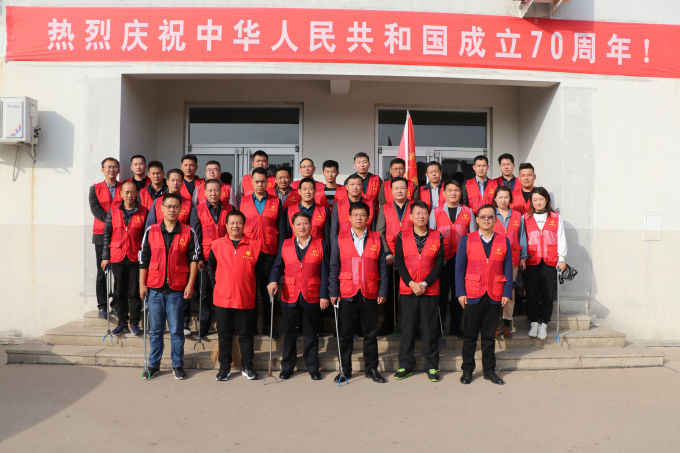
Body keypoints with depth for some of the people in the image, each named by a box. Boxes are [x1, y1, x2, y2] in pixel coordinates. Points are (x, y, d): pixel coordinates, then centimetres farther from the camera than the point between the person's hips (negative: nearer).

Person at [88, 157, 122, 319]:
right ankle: (102, 306, 9)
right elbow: (95, 209, -5)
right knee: (102, 272, 2)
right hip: (102, 235, 0)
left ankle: (117, 305, 11)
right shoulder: (95, 189, 8)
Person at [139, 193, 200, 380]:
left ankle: (178, 365, 16)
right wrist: (142, 284, 3)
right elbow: (144, 259, 7)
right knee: (155, 329, 9)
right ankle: (154, 365, 20)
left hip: (177, 289, -1)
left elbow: (194, 258, 1)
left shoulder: (188, 232, 1)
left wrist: (190, 284, -4)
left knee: (176, 330, 4)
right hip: (154, 288, 2)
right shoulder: (151, 231, 5)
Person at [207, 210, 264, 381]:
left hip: (246, 298, -1)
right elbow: (210, 268, 11)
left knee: (246, 333, 9)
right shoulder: (217, 245, 2)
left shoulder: (254, 246, 0)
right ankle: (224, 367, 21)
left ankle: (247, 366, 22)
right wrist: (216, 284, 3)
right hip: (222, 298, 1)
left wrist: (254, 290, 1)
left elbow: (259, 271, 5)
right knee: (224, 334, 10)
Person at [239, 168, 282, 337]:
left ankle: (268, 326, 14)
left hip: (269, 253, 0)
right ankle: (250, 326, 13)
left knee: (268, 290, 4)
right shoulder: (243, 201, 9)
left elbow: (280, 228, 7)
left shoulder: (276, 201, 7)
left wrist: (281, 252, 1)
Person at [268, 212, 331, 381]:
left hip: (312, 297, -1)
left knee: (311, 334, 8)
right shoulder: (286, 245, 7)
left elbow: (325, 272, 0)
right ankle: (287, 366, 24)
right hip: (289, 297, 2)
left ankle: (313, 367, 21)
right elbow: (278, 266, 7)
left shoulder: (321, 245, 1)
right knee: (289, 333, 11)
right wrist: (273, 280, -14)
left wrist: (324, 295, -6)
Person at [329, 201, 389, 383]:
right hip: (347, 294, 0)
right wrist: (333, 292, -1)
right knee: (345, 334, 7)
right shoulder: (339, 239, 6)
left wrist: (382, 292, 0)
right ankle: (345, 369, 19)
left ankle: (372, 369, 19)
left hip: (370, 294, 0)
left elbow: (382, 267, 6)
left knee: (370, 333, 7)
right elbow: (334, 267, 5)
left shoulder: (376, 239, 7)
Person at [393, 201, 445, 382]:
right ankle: (406, 364, 16)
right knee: (407, 326, 5)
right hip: (408, 289, 0)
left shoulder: (438, 237, 3)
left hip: (430, 290, 0)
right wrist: (411, 283, -12)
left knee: (430, 327, 4)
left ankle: (431, 365, 15)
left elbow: (439, 263, -2)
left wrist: (425, 284, -11)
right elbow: (399, 261, -2)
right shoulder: (402, 236, 3)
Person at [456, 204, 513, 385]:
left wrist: (507, 293, -1)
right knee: (470, 335, 6)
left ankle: (489, 370, 21)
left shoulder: (503, 241, 7)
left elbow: (508, 269, 7)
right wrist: (460, 293, -7)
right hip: (472, 295, -1)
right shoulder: (467, 239, 2)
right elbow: (459, 268, 0)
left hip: (495, 296, 1)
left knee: (489, 335, 10)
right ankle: (467, 370, 18)